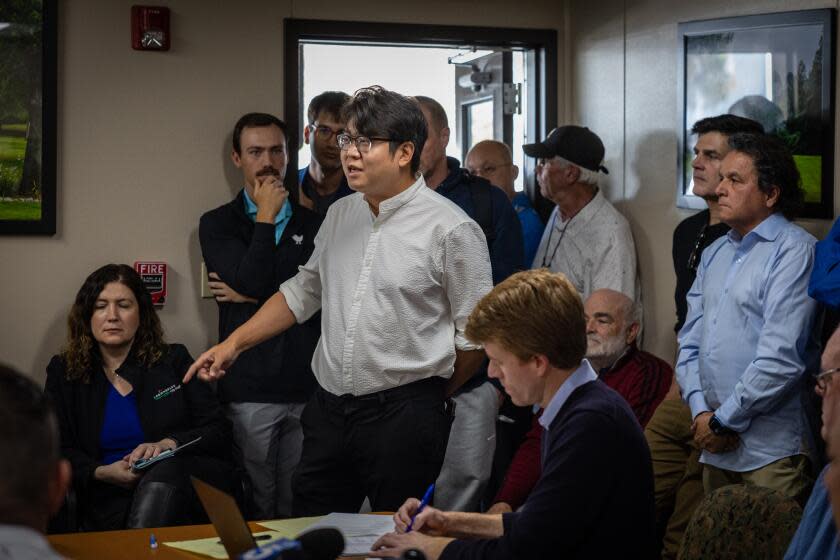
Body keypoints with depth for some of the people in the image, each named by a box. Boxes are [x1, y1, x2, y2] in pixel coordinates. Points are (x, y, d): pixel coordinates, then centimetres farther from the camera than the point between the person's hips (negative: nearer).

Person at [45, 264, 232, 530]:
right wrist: (102, 473, -11)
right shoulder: (63, 372, 17)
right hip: (109, 501, -1)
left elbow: (219, 432, 8)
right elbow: (59, 451, 9)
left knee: (165, 470, -36)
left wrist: (168, 444, -11)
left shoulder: (174, 361, 15)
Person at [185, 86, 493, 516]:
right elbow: (303, 290, 21)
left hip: (402, 415, -6)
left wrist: (431, 395, 6)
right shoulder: (340, 215, 10)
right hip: (329, 409, 6)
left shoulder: (451, 229, -10)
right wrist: (233, 343, 15)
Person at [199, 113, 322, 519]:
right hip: (250, 390, -2)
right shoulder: (217, 224, 7)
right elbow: (250, 279, -11)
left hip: (309, 388, 2)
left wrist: (251, 295, -6)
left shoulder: (314, 224, 12)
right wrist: (266, 217, -2)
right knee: (255, 510, 1)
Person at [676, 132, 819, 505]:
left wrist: (722, 421, -12)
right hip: (715, 446, 7)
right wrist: (701, 411, -3)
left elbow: (781, 358, -18)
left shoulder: (795, 251, -11)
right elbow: (690, 341, 14)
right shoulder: (714, 254, 15)